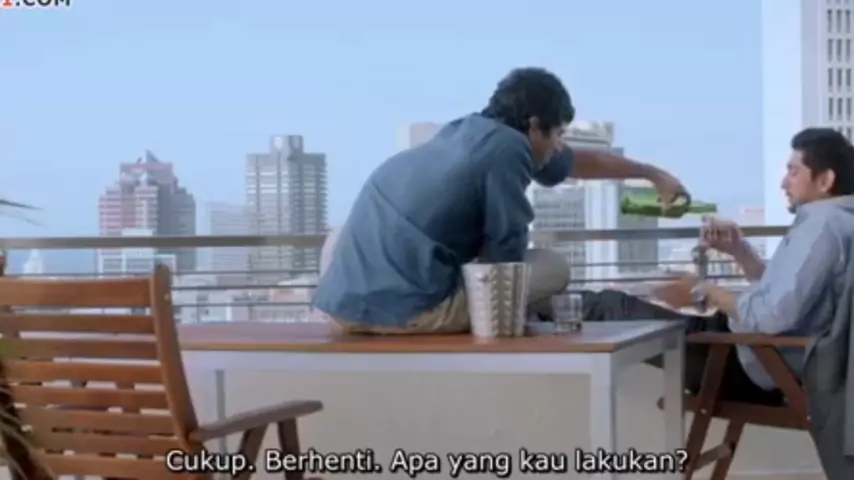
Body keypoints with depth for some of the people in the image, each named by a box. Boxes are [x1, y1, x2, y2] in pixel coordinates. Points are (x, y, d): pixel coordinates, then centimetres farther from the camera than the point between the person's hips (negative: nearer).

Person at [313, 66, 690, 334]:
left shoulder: (469, 130, 21)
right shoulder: (507, 146, -4)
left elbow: (577, 161, 34)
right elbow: (506, 256, -1)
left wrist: (653, 174, 46)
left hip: (342, 302, 7)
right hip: (409, 309, -7)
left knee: (340, 239, 42)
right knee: (553, 266, 8)